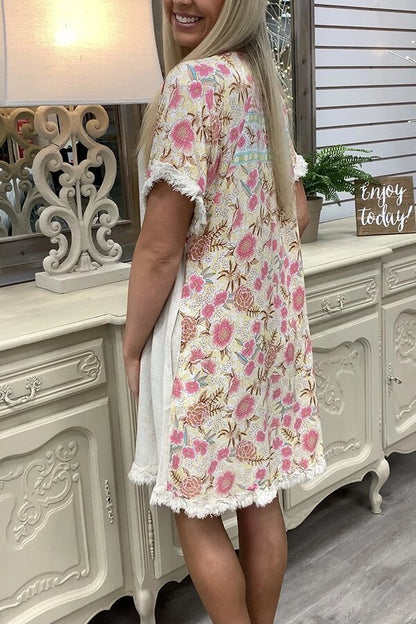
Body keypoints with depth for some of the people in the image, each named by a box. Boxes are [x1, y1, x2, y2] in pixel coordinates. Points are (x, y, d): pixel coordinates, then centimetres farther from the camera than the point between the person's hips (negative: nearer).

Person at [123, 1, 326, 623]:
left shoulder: (194, 80, -17)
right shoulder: (266, 82, 10)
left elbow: (160, 246, -19)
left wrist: (132, 347, -8)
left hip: (208, 328, -8)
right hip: (270, 317, 9)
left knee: (196, 513, 9)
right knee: (261, 498, 18)